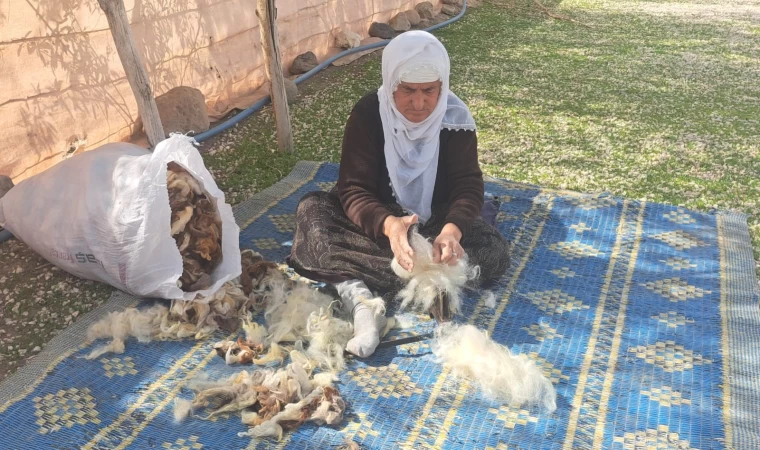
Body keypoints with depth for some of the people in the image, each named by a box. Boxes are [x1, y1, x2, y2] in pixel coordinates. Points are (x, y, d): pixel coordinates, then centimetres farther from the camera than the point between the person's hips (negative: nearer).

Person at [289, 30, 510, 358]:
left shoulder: (455, 118, -14)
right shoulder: (368, 114, -18)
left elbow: (468, 184, -20)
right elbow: (353, 190, -25)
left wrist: (452, 229, -44)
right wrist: (388, 224, -48)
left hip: (437, 222, 1)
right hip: (380, 222, -1)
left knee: (494, 253, -27)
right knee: (311, 209, -25)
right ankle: (361, 300, -43)